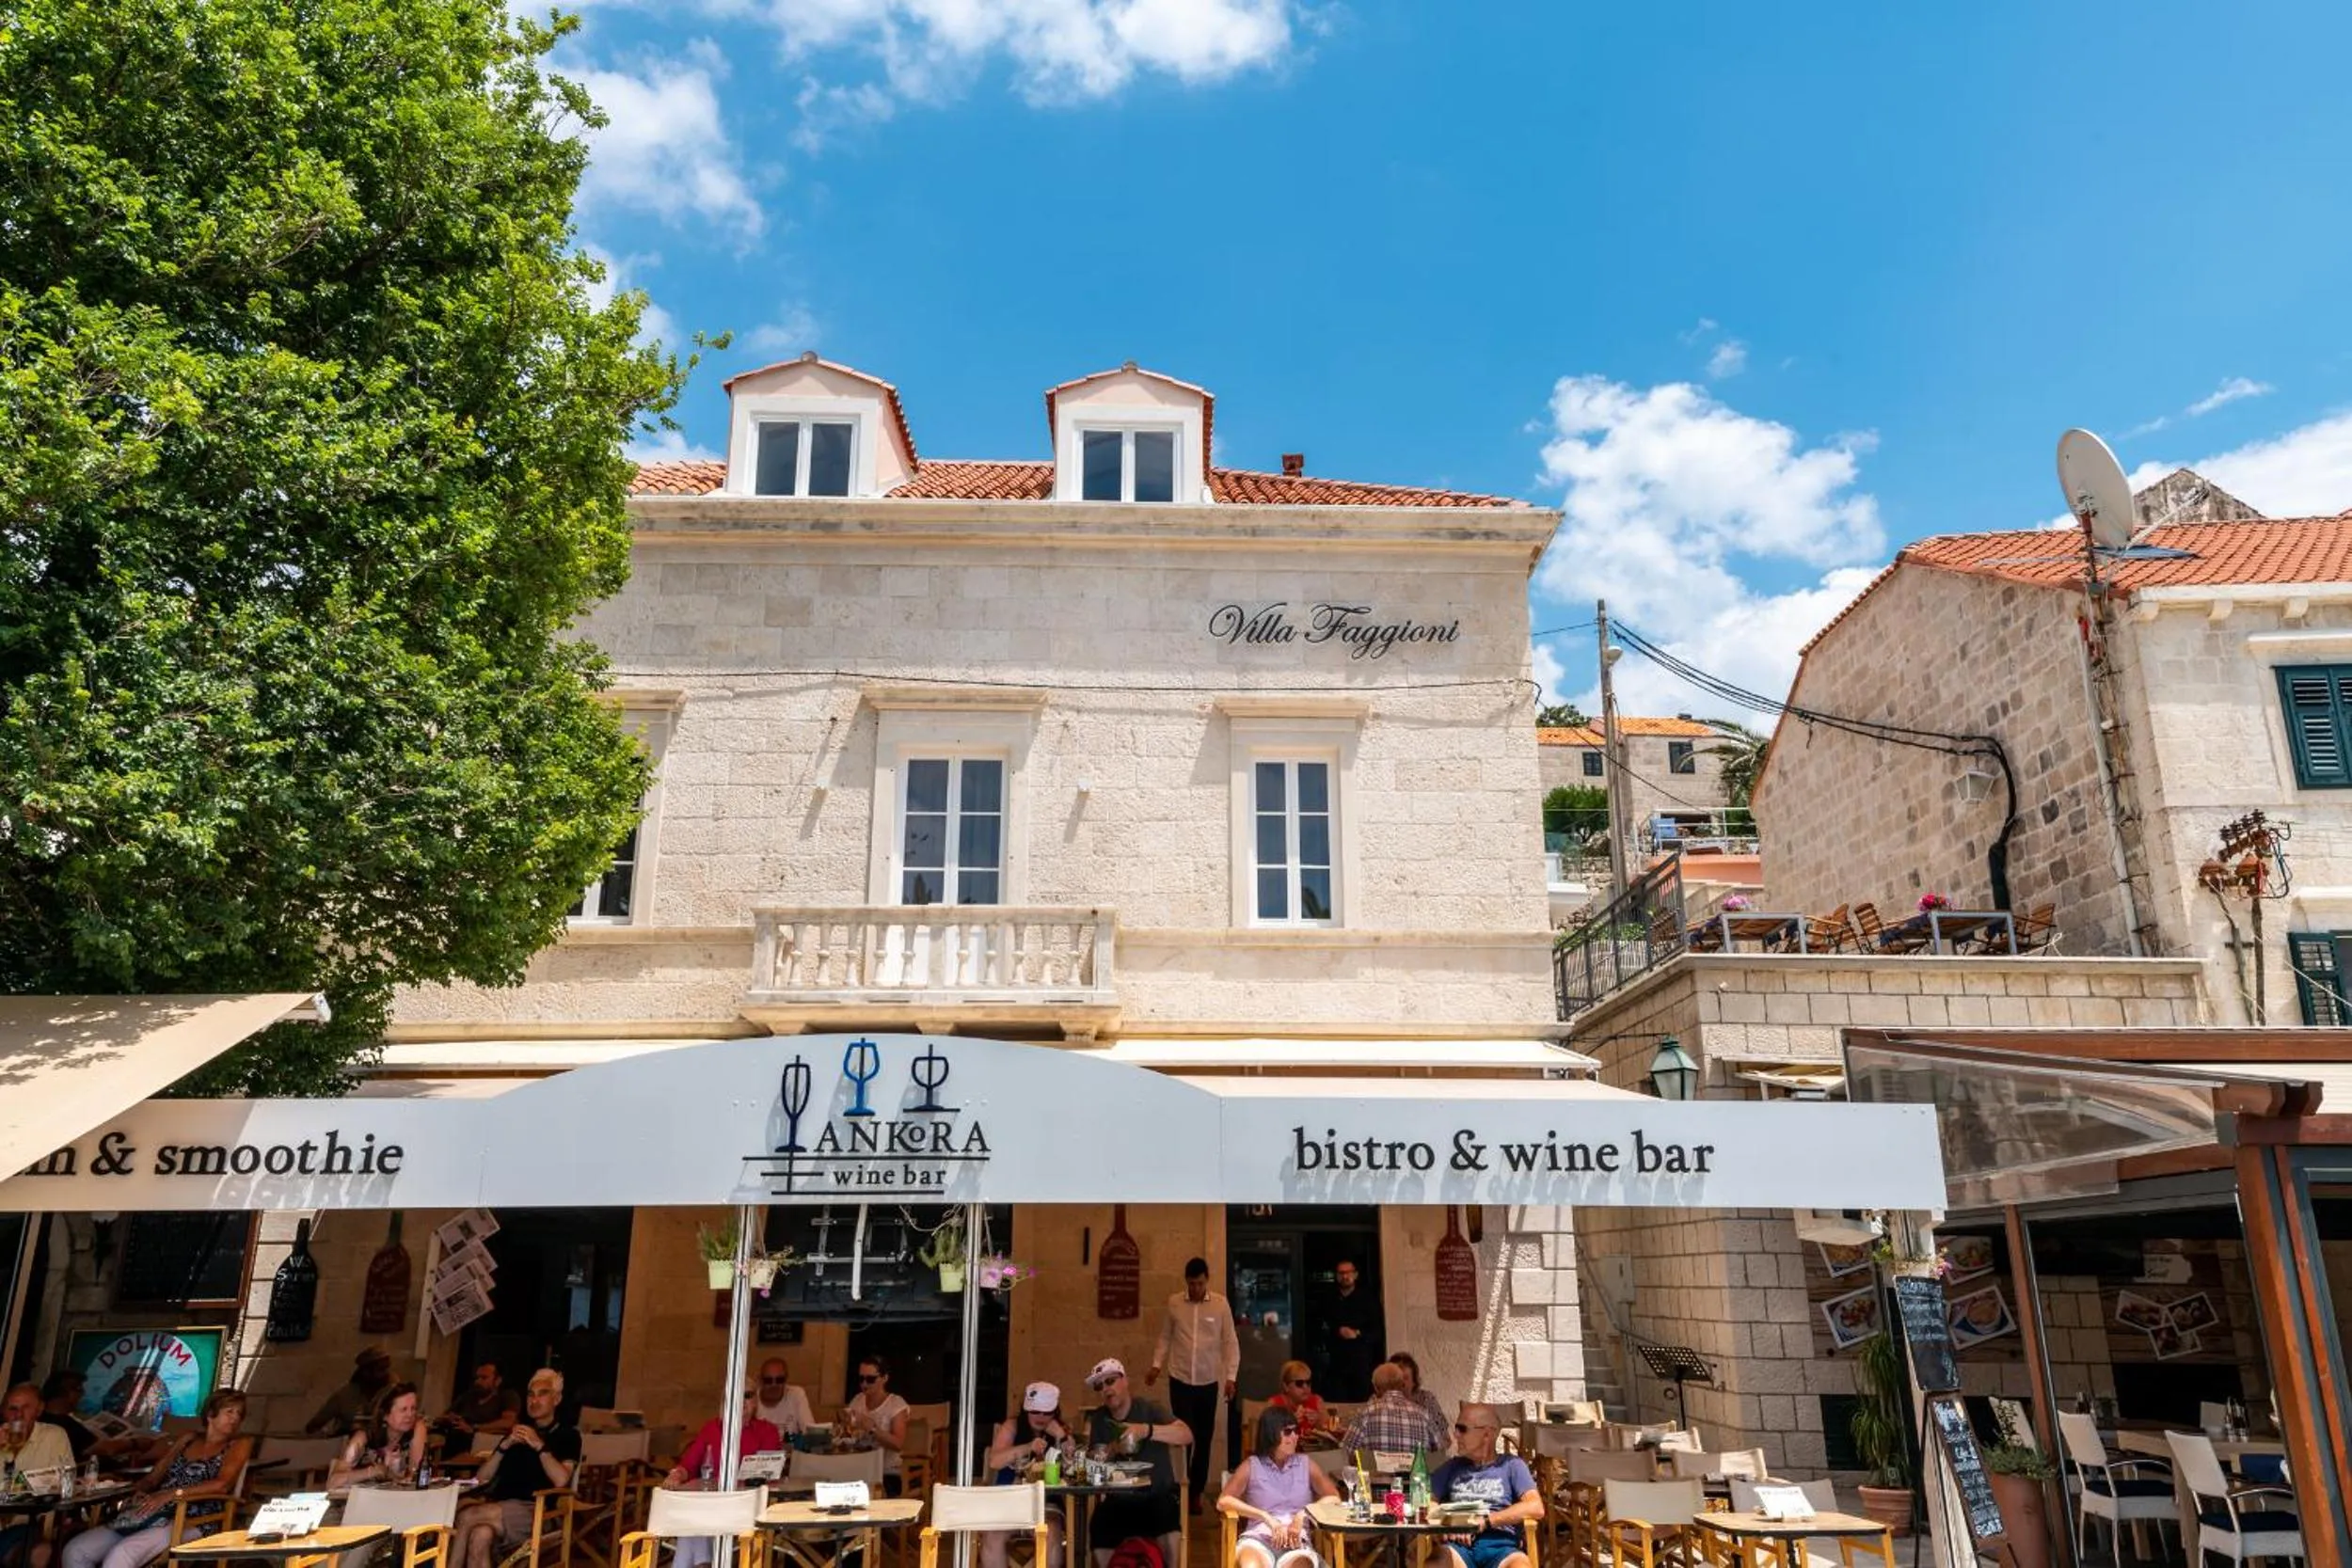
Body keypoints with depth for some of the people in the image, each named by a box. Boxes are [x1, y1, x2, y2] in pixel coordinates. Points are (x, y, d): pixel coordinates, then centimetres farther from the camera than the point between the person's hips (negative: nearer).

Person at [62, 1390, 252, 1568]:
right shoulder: (188, 1439, 23)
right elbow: (154, 1476, 20)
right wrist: (140, 1492, -3)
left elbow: (222, 1484, -12)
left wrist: (172, 1494, -19)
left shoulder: (239, 1444, 4)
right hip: (151, 1515, 7)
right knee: (75, 1551, -10)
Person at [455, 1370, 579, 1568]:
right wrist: (505, 1446, 0)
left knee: (467, 1516, -25)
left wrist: (539, 1446, -14)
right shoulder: (517, 1431, 25)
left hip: (536, 1511, -4)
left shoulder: (567, 1435, 9)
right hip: (499, 1506, 4)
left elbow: (561, 1480, -10)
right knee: (480, 1535, -32)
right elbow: (481, 1478, 15)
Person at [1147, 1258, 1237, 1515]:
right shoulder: (1173, 1303, -2)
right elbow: (1165, 1338, 6)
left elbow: (1230, 1342, -2)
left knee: (1204, 1438, 9)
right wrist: (1156, 1366, -4)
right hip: (1180, 1380, 0)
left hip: (1209, 1381, 0)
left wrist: (1231, 1376, -7)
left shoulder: (1221, 1304, -5)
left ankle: (1197, 1491, 23)